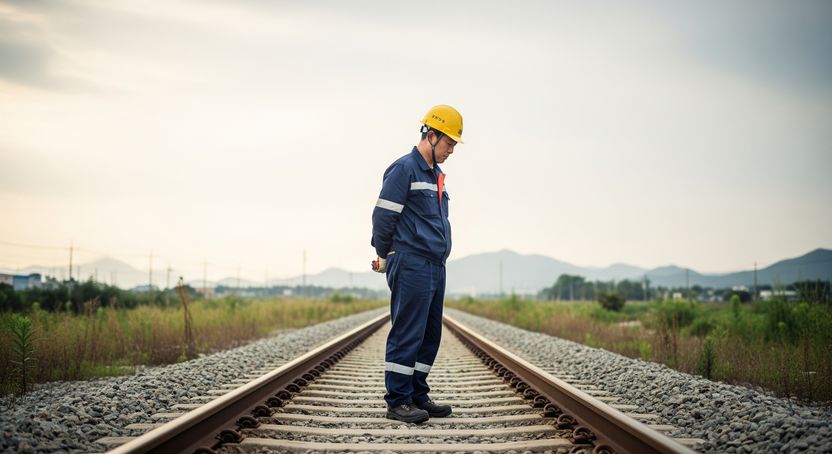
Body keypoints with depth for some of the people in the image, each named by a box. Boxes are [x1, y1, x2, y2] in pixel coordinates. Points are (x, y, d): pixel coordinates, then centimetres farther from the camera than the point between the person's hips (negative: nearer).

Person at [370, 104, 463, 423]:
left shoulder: (436, 175, 19)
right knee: (407, 335, -6)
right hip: (411, 267, -9)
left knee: (430, 337, 10)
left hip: (436, 267, 9)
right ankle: (398, 402, -1)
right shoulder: (404, 169, -9)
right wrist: (384, 258, 0)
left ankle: (418, 396, 18)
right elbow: (383, 216, -10)